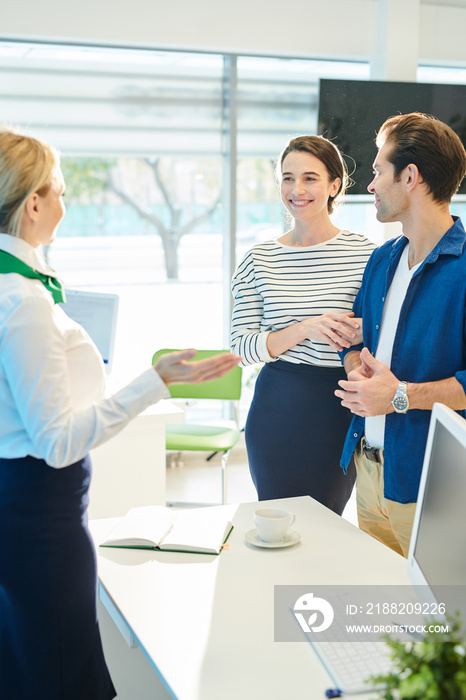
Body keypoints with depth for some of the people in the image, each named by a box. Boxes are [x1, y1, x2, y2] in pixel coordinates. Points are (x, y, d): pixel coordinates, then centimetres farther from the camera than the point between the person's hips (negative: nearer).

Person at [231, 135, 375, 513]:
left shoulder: (364, 254, -2)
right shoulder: (259, 260, 1)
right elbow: (242, 346, -5)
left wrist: (365, 332, -18)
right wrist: (304, 329, -19)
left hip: (339, 411, -1)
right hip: (277, 412, 1)